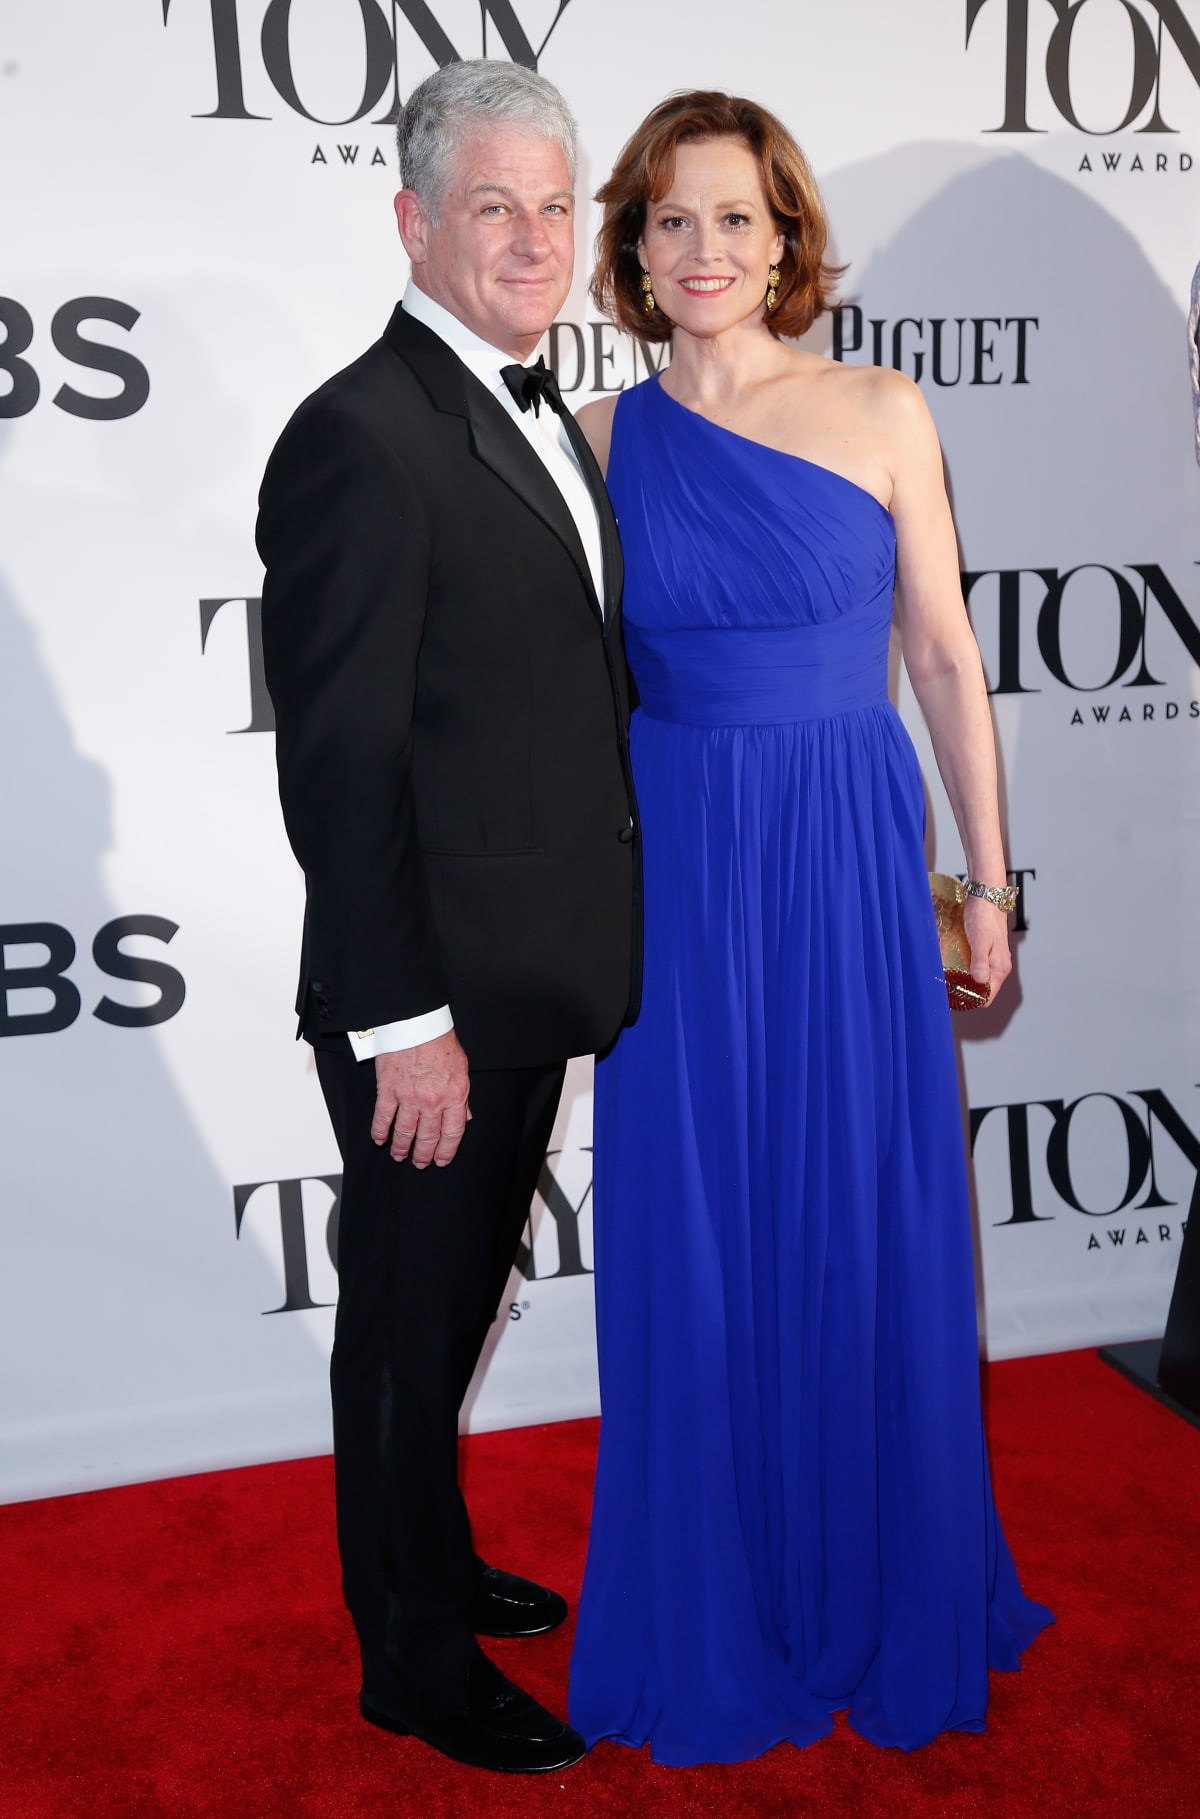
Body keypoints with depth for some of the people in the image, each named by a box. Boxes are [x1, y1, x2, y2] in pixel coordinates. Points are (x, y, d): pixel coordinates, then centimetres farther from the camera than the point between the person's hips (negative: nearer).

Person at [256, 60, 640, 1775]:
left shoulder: (541, 419, 12)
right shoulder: (360, 440, -17)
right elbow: (339, 764, -20)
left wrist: (581, 950, 16)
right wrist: (403, 1020, -20)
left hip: (531, 981, 9)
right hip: (434, 998, -8)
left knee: (454, 1302, 23)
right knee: (410, 1324, 10)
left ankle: (433, 1562, 45)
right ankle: (417, 1658, 30)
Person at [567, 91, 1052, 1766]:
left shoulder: (881, 415, 1)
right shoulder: (604, 440, 4)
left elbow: (946, 655, 4)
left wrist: (988, 875, 3)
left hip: (852, 860, 0)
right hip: (677, 869, 1)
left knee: (869, 1230, 8)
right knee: (696, 1240, 8)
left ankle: (884, 1600, 32)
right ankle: (720, 1619, 29)